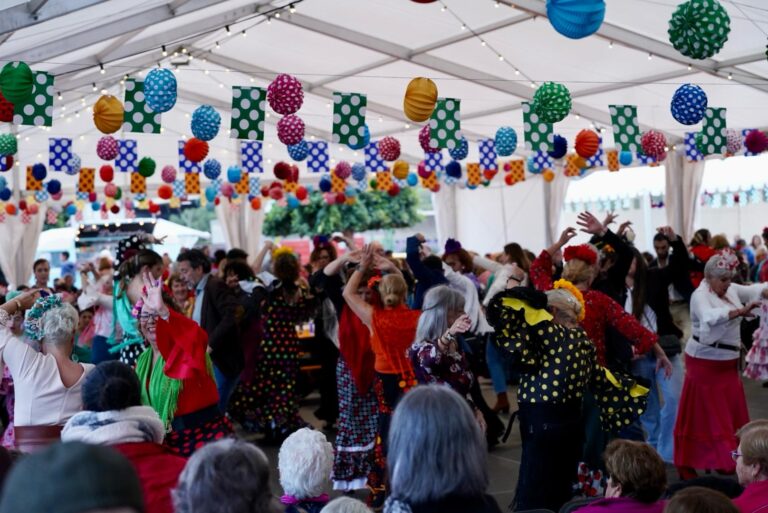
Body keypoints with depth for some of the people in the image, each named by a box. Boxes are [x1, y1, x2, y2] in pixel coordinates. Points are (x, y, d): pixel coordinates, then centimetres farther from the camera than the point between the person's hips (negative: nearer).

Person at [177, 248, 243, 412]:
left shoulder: (216, 286, -12)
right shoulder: (199, 291, 15)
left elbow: (232, 316, -25)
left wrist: (210, 345, -23)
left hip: (221, 362, -9)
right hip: (208, 361, 9)